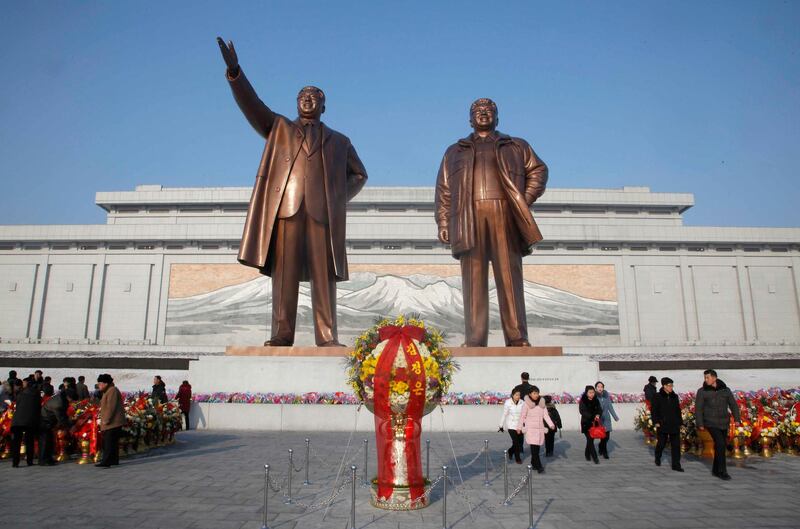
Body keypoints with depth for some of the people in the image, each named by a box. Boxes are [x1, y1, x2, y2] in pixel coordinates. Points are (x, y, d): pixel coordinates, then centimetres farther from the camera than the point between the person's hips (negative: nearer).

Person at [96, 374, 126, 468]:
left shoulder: (112, 391, -14)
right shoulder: (108, 391, 20)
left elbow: (111, 407, -21)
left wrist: (106, 420, -20)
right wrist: (105, 421, 19)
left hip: (113, 422, -11)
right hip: (112, 423, 11)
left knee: (109, 443, -11)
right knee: (113, 442, 14)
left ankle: (106, 462, -11)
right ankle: (114, 460, 19)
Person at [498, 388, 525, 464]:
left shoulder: (522, 403, -4)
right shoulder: (508, 403, -12)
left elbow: (523, 414, 5)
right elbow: (504, 414, -6)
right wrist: (501, 426, -2)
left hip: (520, 425, 4)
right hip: (511, 425, -4)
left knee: (520, 442, 7)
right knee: (516, 442, -6)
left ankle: (510, 451, 37)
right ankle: (518, 458, 14)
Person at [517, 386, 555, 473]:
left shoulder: (542, 404, 7)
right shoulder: (527, 404, -6)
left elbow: (546, 415, 4)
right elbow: (522, 416, -1)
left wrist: (551, 424, -9)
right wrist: (519, 427, 2)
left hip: (540, 429, 5)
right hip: (530, 429, -5)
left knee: (537, 448, 8)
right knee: (534, 448, -11)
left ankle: (533, 463, 25)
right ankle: (539, 466, -11)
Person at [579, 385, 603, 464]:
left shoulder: (596, 401, 5)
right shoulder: (583, 401, -8)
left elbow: (600, 410, 1)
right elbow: (583, 411, -16)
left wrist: (598, 415, -22)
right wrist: (592, 417, -26)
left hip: (594, 423, 4)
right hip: (586, 423, -4)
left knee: (591, 439, 11)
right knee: (590, 439, -10)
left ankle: (587, 454, 29)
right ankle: (594, 457, -6)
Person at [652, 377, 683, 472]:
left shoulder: (675, 397, 8)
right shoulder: (658, 396, -5)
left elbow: (678, 411, 14)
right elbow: (654, 410, -5)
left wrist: (680, 423, 11)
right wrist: (656, 422, -12)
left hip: (674, 425, 3)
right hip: (662, 424, -3)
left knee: (676, 444, -2)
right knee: (661, 443, 8)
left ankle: (676, 465, 3)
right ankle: (657, 458, 33)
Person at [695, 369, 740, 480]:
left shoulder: (725, 390, 1)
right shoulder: (702, 391, -9)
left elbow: (733, 405, 4)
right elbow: (698, 409, -8)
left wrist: (737, 419, -8)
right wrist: (699, 424, -13)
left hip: (723, 423, 4)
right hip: (710, 422, -4)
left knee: (721, 445, 9)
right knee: (720, 444, -15)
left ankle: (716, 470, 22)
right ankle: (722, 471, -5)